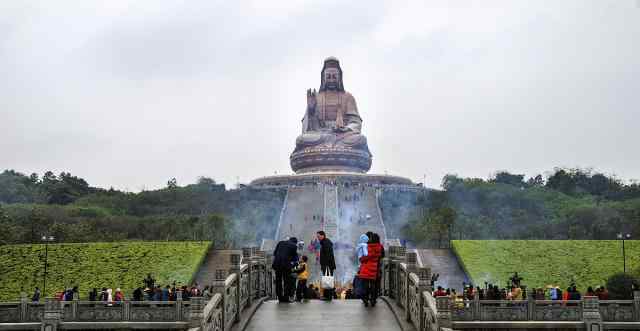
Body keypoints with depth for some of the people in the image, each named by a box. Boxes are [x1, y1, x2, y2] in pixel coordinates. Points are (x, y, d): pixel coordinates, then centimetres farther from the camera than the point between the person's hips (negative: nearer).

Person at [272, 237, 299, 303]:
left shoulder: (281, 242, 17)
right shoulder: (294, 246, 5)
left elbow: (274, 253, 15)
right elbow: (295, 257, 8)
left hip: (277, 264, 4)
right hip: (286, 264, -4)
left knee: (278, 281, 12)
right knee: (287, 282, 4)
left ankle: (280, 298, 16)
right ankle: (286, 298, 1)